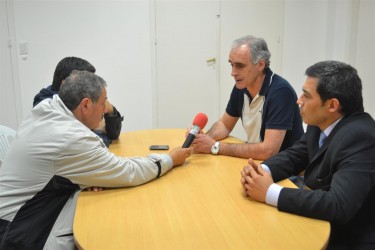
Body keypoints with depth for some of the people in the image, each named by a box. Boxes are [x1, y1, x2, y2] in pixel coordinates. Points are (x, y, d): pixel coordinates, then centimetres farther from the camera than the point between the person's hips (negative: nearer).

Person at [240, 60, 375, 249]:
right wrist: (262, 170, -13)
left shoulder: (360, 137, -27)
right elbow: (294, 155, 7)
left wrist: (270, 192, -29)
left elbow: (339, 206, -34)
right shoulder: (321, 122, -2)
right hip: (320, 227, 7)